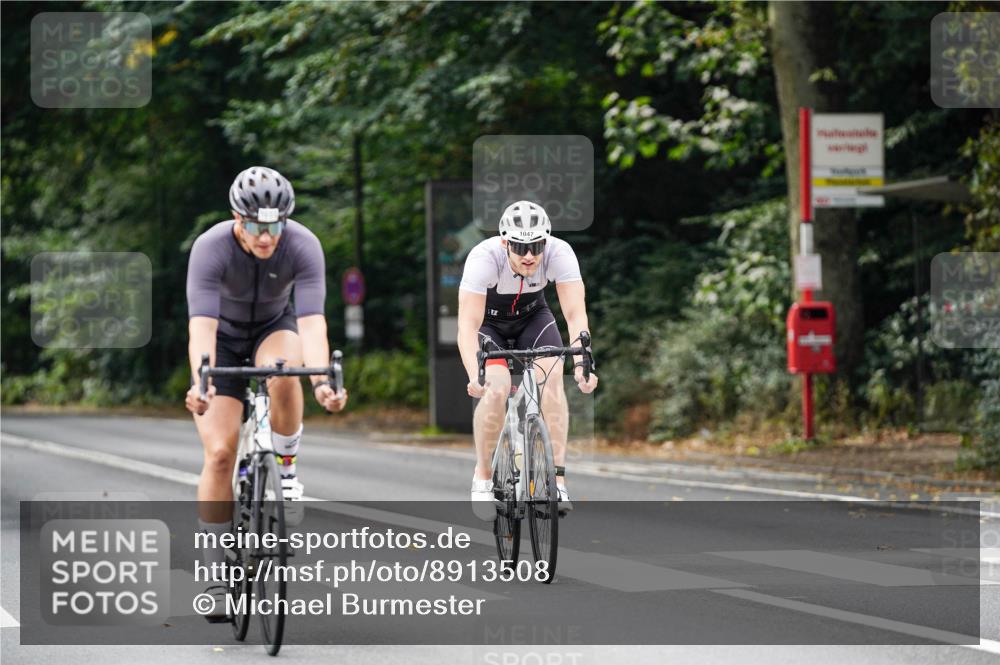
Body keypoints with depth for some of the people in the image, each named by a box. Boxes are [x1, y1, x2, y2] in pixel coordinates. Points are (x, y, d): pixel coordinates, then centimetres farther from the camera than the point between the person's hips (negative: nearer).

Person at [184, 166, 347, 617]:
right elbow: (201, 326, -40)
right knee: (219, 453, -12)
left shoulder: (303, 246, -28)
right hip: (224, 339, -1)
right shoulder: (210, 248, -31)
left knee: (284, 372, -37)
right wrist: (199, 384, -57)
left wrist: (322, 380, -53)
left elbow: (312, 321, -37)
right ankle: (217, 574, -2)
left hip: (273, 329, 1)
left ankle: (288, 470, -12)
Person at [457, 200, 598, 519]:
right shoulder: (484, 257, -35)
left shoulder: (559, 253, -29)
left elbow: (576, 314, -33)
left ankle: (557, 479, -20)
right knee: (496, 389, -25)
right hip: (488, 322, -2)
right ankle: (482, 478, -7)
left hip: (532, 317, 2)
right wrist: (475, 375, -54)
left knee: (552, 379, -24)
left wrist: (582, 364, -49)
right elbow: (467, 325, -39)